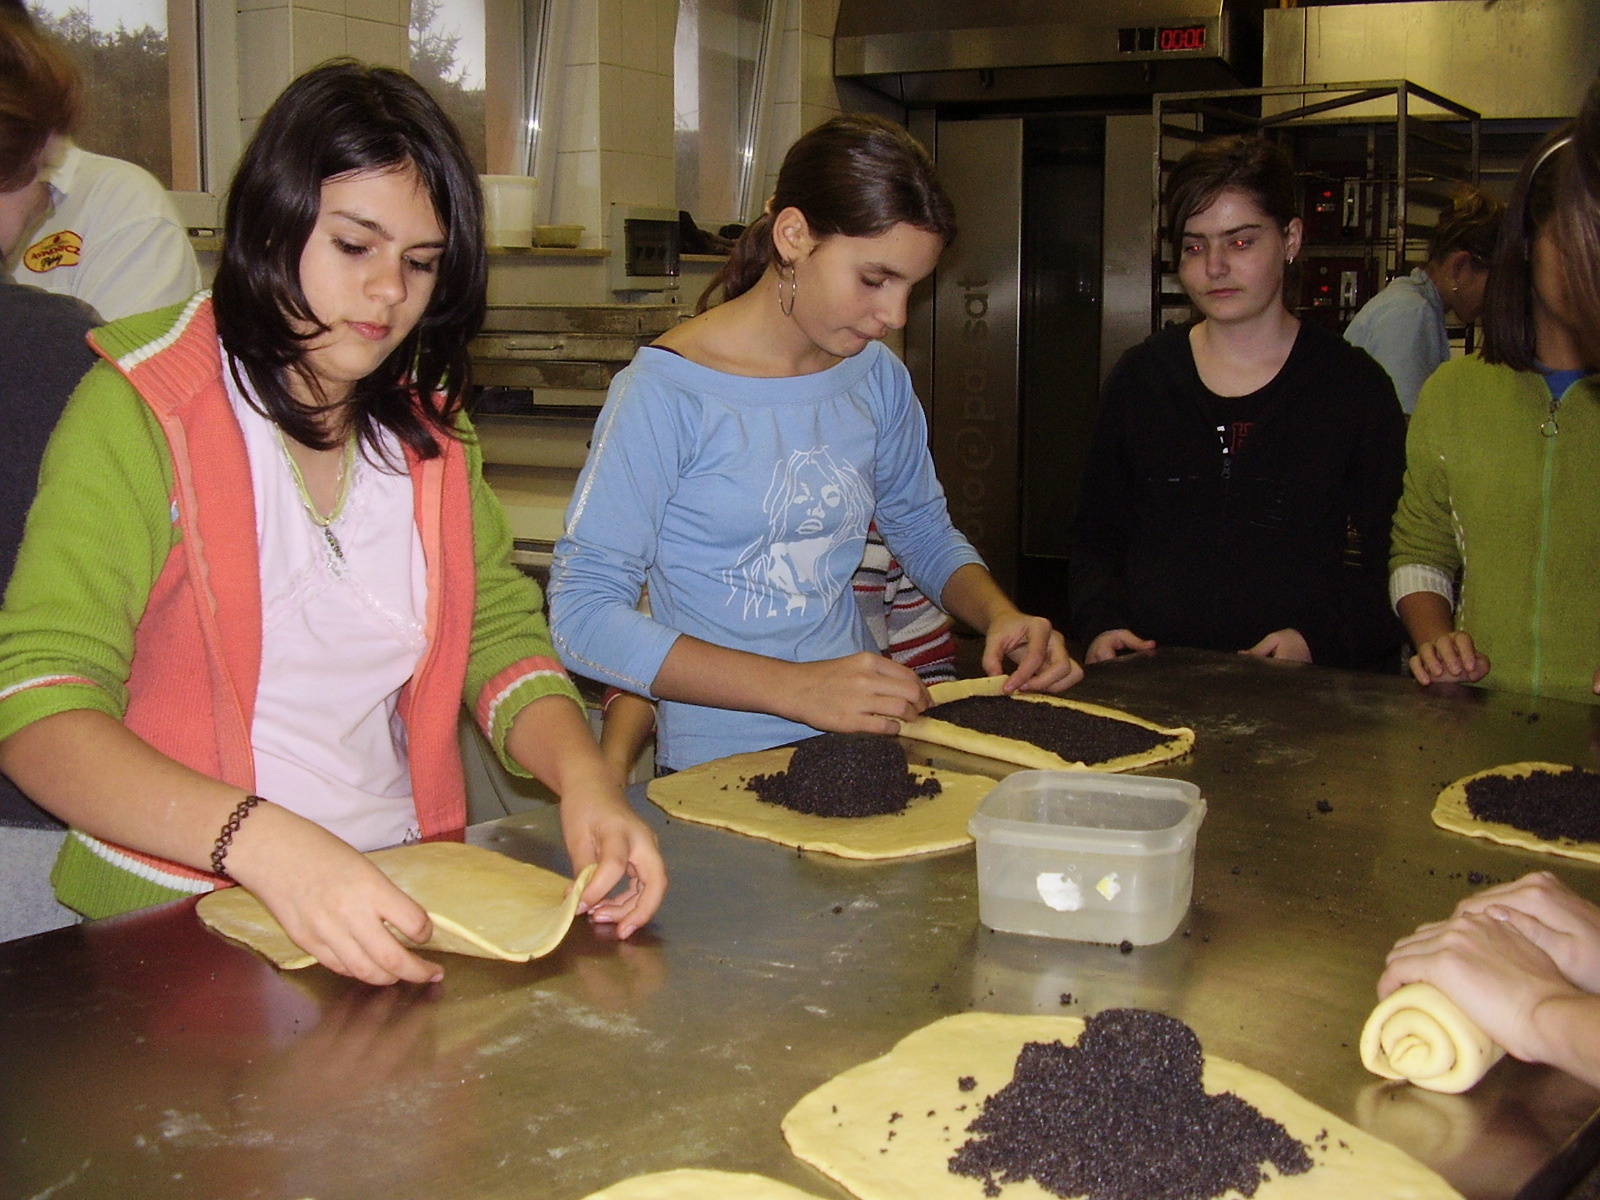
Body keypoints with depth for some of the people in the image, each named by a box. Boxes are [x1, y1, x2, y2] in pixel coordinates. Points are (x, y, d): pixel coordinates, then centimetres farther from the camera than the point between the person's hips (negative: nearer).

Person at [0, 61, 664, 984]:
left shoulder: (431, 425, 11)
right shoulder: (143, 408, -7)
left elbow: (502, 633, 7)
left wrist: (583, 775, -14)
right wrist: (265, 844, -32)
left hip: (393, 902, 4)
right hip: (178, 918, -4)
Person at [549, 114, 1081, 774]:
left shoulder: (877, 378, 6)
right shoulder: (665, 392, -13)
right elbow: (583, 615, -17)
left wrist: (999, 614, 1)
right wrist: (799, 689, -24)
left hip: (860, 753, 5)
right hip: (718, 771, -4)